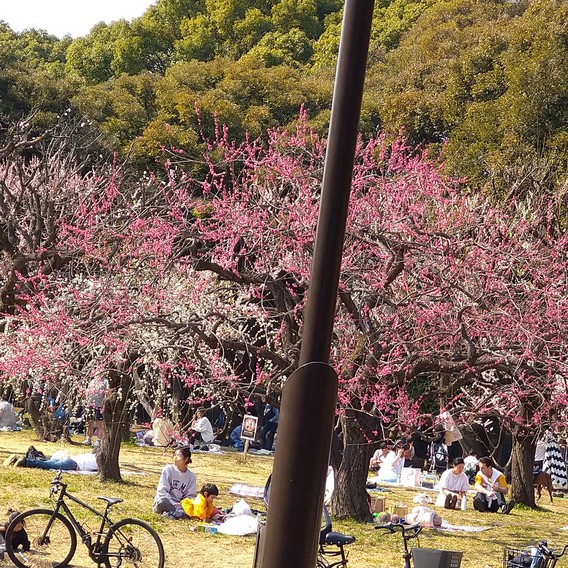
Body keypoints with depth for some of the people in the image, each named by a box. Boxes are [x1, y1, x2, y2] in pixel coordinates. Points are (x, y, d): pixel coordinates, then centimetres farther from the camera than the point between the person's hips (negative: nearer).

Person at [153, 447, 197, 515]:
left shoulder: (191, 476, 5)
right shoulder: (168, 469, -2)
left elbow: (190, 495, 5)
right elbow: (162, 490, -8)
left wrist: (182, 504, -16)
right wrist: (173, 503, -18)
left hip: (178, 504, 2)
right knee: (162, 501, -39)